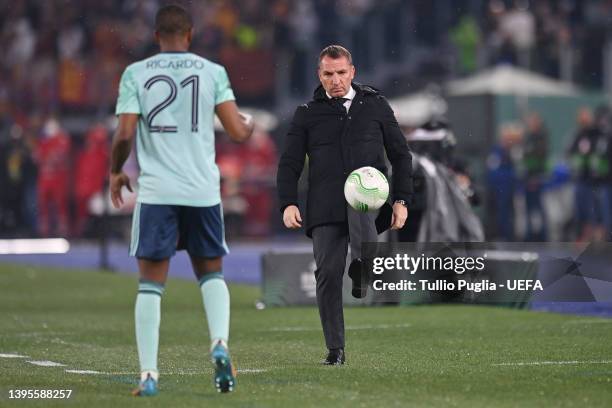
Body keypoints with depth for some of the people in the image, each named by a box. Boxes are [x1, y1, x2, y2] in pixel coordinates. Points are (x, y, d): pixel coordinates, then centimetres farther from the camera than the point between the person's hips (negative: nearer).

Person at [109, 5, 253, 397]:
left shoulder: (135, 74, 2)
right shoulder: (212, 72, 3)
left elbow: (124, 134, -5)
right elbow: (238, 131, -1)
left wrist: (116, 173, 13)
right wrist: (249, 124, 23)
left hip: (155, 191, -1)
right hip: (203, 190, 1)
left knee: (150, 285, 3)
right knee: (211, 274, 18)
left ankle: (149, 374, -4)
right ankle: (220, 344, -5)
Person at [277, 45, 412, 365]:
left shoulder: (375, 105, 15)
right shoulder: (307, 114, 15)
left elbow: (400, 154, 16)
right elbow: (289, 163, 12)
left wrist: (401, 200, 6)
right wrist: (288, 204, -4)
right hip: (325, 205, 1)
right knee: (327, 273, -9)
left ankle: (362, 265, -54)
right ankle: (335, 350, -1)